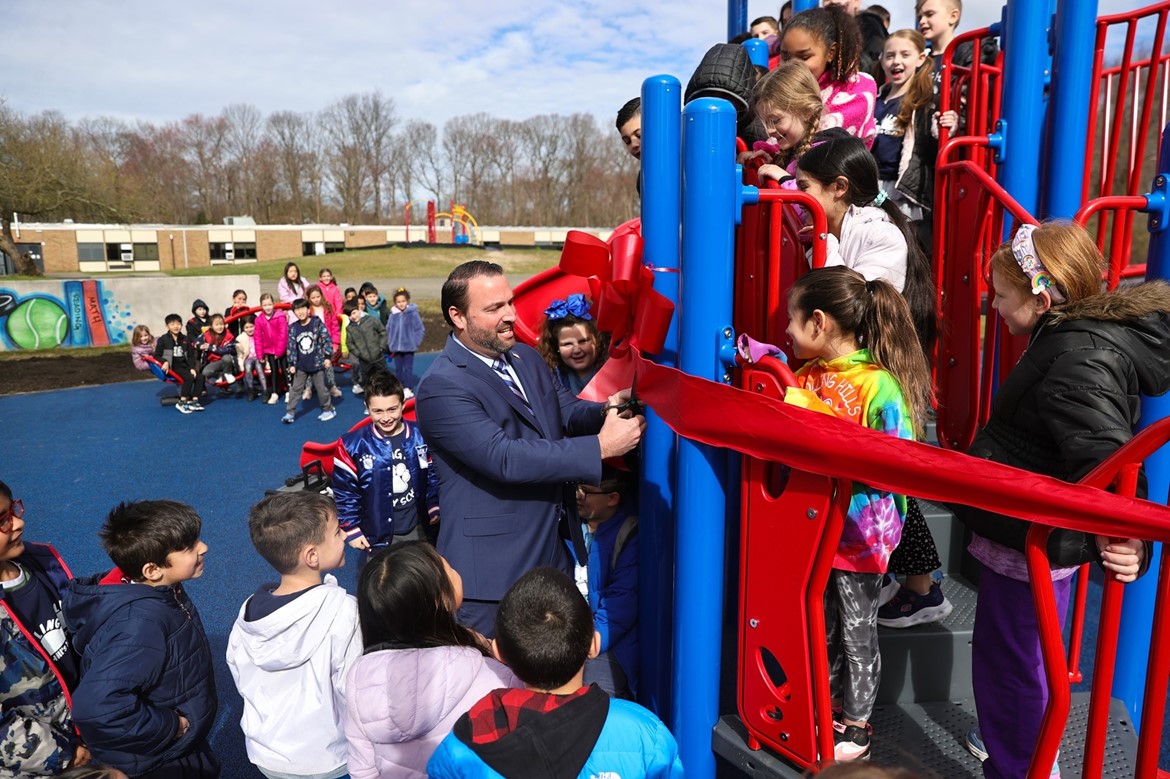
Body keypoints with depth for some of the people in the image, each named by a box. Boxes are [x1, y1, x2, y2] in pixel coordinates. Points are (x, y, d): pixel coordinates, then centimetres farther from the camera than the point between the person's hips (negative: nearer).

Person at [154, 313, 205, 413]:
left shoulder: (185, 339, 13)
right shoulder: (163, 339, 1)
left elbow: (191, 356, 14)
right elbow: (156, 356, 2)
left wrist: (192, 368, -3)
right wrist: (165, 362, -19)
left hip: (185, 366, 5)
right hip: (173, 367, -5)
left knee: (200, 377, -22)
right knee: (189, 377, -30)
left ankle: (194, 401, -21)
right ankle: (182, 402, -26)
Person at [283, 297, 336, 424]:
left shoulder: (317, 323, -8)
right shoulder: (293, 328, -1)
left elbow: (326, 340, -7)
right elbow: (291, 347, 3)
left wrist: (327, 356, -11)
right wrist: (291, 364, 0)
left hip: (317, 363, -3)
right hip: (300, 366, 3)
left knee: (321, 388, 6)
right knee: (295, 389, 5)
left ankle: (328, 409, 21)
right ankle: (290, 413, 10)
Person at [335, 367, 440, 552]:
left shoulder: (420, 436, -6)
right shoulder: (352, 445, -14)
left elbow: (433, 476, 6)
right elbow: (344, 492, -7)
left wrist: (435, 509, 6)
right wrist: (351, 529, -6)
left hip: (418, 529, 2)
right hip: (378, 534, -2)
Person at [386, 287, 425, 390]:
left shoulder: (413, 314, -9)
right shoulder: (393, 315, 0)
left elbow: (421, 329, -6)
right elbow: (388, 330, 10)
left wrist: (415, 342, -9)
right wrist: (390, 343, 3)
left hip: (409, 347, -4)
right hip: (396, 348, 4)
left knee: (408, 368, 1)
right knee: (398, 368, 12)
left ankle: (408, 389, 9)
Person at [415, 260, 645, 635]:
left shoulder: (526, 356, 7)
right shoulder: (441, 387, -19)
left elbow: (568, 412, 8)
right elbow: (505, 458, -27)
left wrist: (608, 408, -15)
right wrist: (601, 447, -26)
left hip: (555, 554, 8)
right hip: (492, 570, -7)